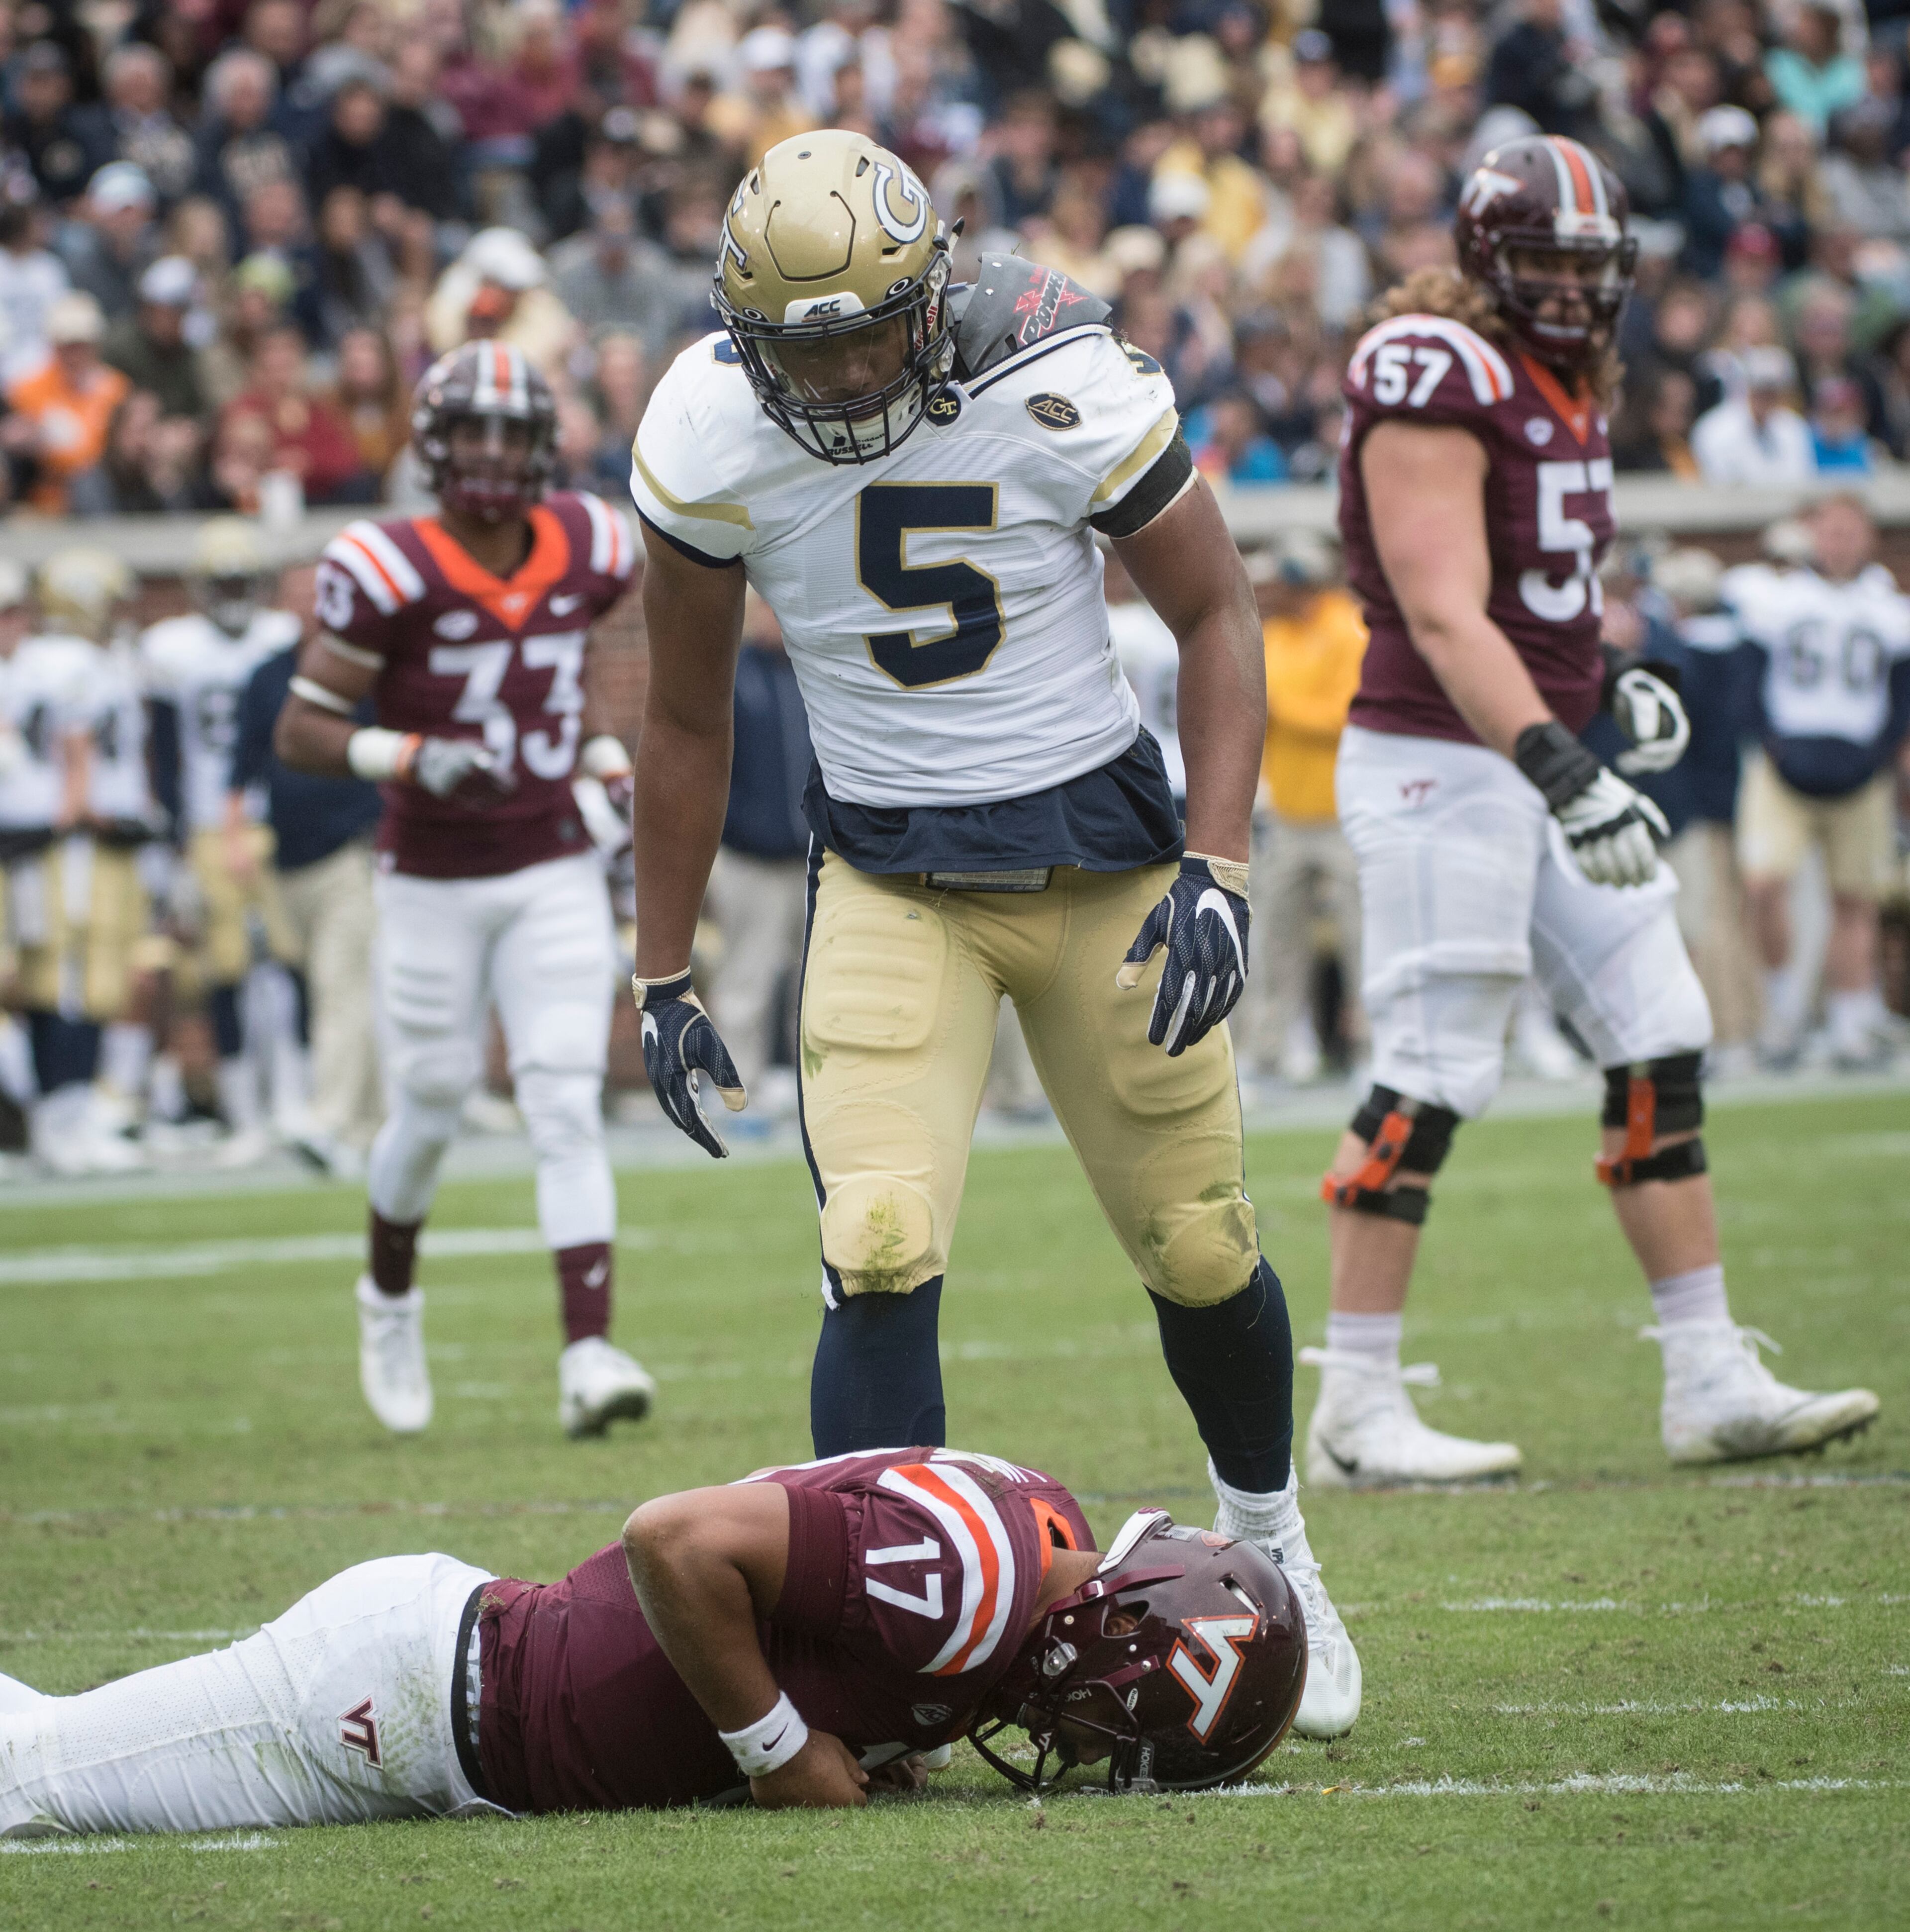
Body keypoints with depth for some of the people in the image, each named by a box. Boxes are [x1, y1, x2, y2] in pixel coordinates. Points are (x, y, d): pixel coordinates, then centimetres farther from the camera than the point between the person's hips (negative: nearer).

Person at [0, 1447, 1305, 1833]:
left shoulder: (1038, 1527, 0)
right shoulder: (972, 1585, -27)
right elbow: (676, 1541, -31)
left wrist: (885, 1745, 2)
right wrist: (782, 1753, -21)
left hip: (476, 1635, 9)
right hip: (409, 1684, -9)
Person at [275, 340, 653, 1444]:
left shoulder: (587, 552, -3)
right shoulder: (389, 574, -18)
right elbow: (301, 731, -14)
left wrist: (613, 769, 5)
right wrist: (413, 759, -30)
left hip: (555, 875, 2)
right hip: (435, 886, -2)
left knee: (568, 1110, -9)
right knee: (432, 1109, 10)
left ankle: (590, 1353, -16)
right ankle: (391, 1294, 40)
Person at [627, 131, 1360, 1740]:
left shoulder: (1062, 385, -18)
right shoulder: (708, 440, -12)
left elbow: (1214, 612, -5)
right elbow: (687, 719, 4)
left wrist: (1216, 870, -14)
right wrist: (663, 979, 7)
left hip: (1100, 847, 0)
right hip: (890, 870, 0)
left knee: (1199, 1245, 7)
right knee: (882, 1258, -18)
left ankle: (1267, 1536, 36)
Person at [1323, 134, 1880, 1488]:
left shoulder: (1568, 386, 14)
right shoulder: (1437, 383, -16)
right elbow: (1443, 617, -24)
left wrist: (1612, 682, 10)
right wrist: (1559, 769, -32)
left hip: (1540, 756, 9)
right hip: (1440, 766, -9)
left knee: (1661, 1049, 7)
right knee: (1433, 1076, -7)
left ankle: (1713, 1386, 12)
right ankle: (1356, 1414, 0)